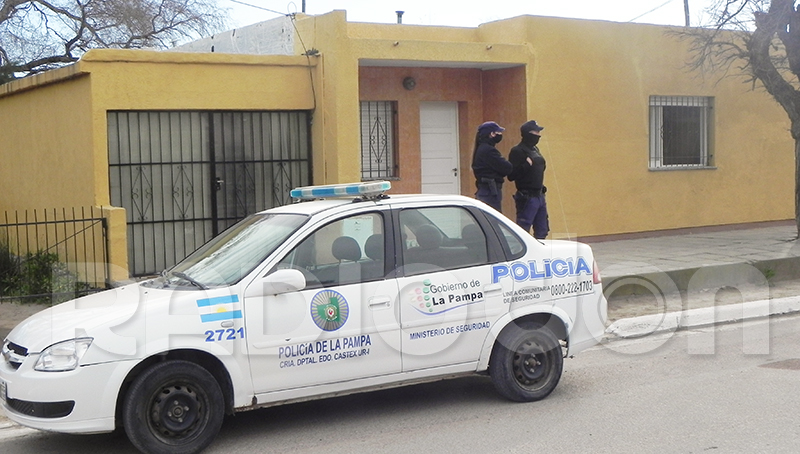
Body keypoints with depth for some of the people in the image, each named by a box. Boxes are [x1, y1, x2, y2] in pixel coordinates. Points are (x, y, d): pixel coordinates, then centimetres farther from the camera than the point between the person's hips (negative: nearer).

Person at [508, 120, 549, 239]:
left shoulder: (535, 149, 15)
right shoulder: (517, 151, -12)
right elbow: (511, 176, -20)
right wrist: (526, 165, -29)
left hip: (540, 196, 9)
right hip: (527, 197, -9)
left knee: (542, 232, 13)